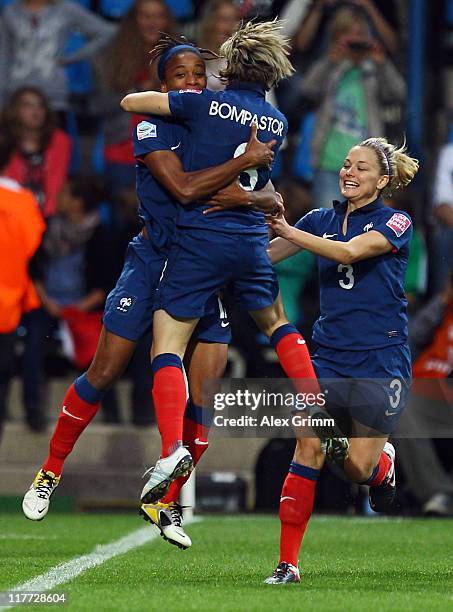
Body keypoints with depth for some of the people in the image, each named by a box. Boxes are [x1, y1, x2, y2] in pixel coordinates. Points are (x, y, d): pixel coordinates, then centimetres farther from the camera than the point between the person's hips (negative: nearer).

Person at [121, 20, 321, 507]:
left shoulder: (207, 103, -5)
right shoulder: (277, 123, 9)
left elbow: (130, 102, 2)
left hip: (200, 237, -4)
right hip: (251, 242, 4)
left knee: (167, 344, -5)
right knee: (276, 323, 28)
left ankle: (171, 447, -23)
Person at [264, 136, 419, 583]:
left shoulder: (396, 223, -4)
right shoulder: (321, 220, 10)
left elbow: (349, 252, -22)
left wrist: (286, 230, -30)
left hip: (380, 360, -3)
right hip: (328, 357, 3)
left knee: (358, 469, -4)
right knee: (307, 450, -12)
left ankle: (384, 462, 34)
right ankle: (288, 563, -9)